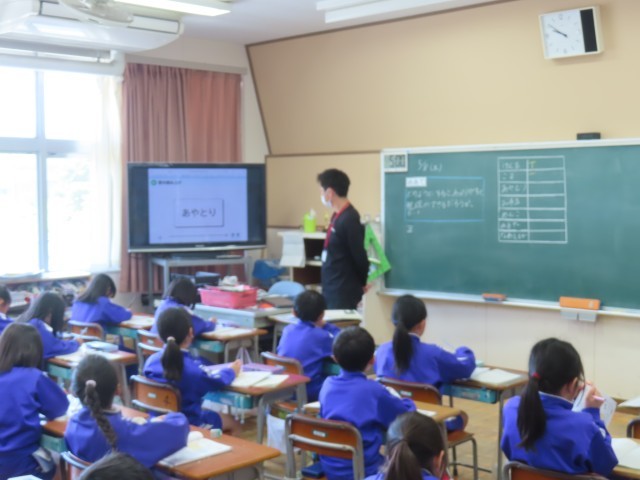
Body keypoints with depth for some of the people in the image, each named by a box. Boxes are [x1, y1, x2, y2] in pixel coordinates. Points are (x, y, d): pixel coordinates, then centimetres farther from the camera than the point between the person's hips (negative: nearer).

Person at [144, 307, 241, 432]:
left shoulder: (151, 360, -12)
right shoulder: (192, 368, -29)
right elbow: (219, 381, -9)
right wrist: (230, 371, 13)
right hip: (188, 424, -6)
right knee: (233, 422, 19)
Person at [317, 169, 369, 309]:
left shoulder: (349, 219, -20)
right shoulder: (338, 216, 10)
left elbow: (359, 256, -17)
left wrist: (362, 283, -2)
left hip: (344, 292, -9)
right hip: (332, 289, 9)